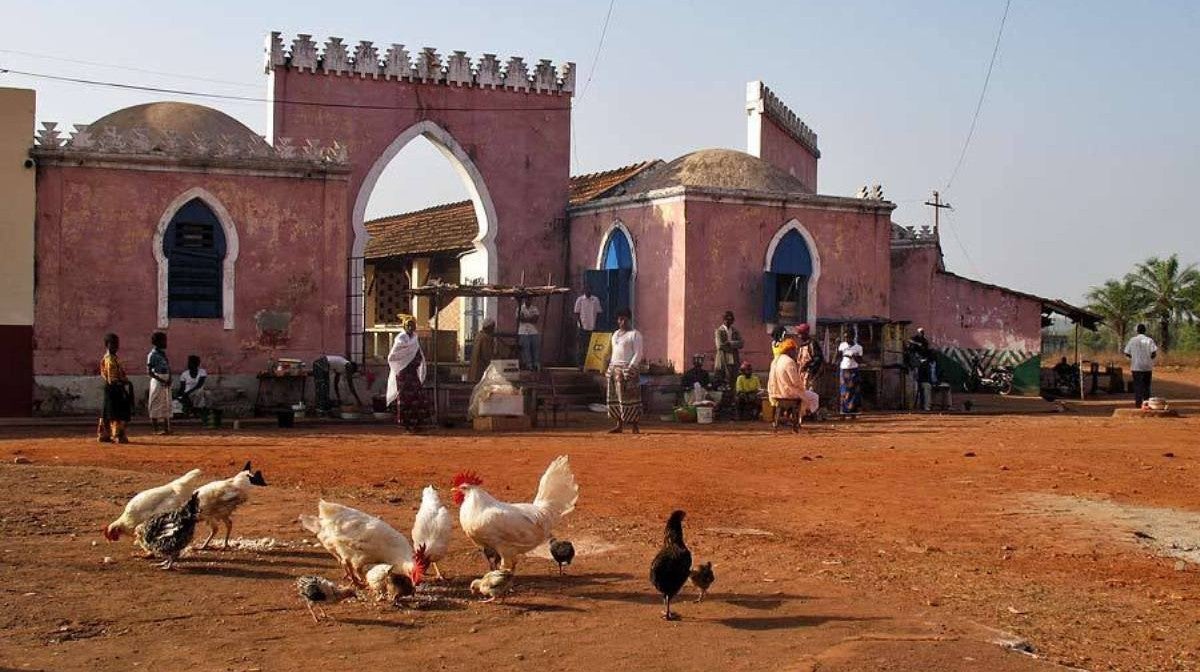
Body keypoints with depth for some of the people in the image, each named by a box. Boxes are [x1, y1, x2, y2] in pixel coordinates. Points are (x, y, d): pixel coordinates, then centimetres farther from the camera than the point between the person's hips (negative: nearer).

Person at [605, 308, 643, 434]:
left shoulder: (634, 334, -3)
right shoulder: (616, 334, 20)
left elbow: (638, 353, -9)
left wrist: (630, 368, -18)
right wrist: (609, 367, 14)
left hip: (627, 368, -8)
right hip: (614, 367, 8)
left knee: (628, 398, -10)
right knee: (615, 398, 5)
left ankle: (634, 426, -8)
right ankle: (619, 425, 8)